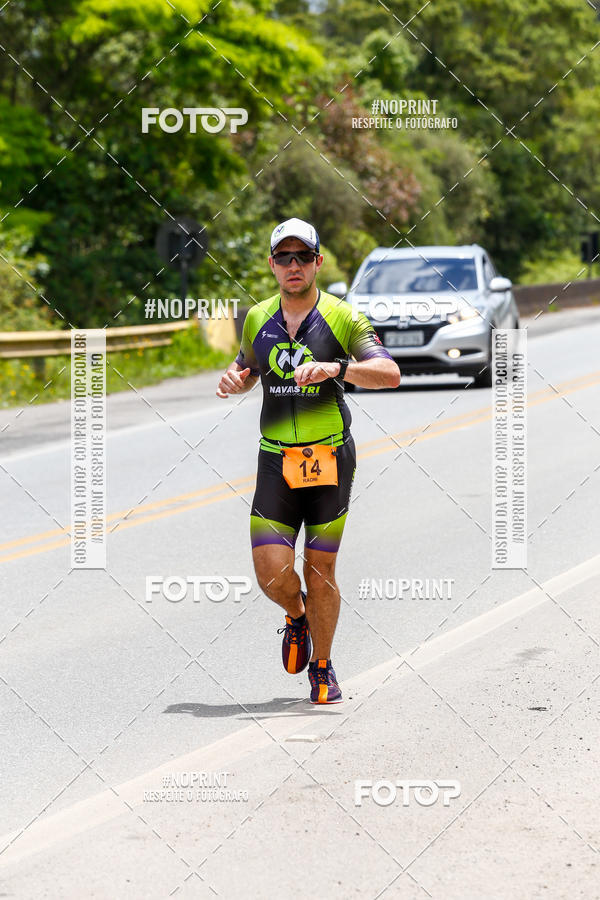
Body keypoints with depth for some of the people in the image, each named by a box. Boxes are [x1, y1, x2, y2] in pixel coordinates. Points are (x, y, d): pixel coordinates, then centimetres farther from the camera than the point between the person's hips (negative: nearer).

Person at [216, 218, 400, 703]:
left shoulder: (343, 317, -5)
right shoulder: (257, 319, 7)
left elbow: (390, 374, -14)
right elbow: (247, 367, 25)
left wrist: (335, 367, -30)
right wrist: (234, 378, 1)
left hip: (330, 459, -2)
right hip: (276, 462, 2)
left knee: (321, 568, 4)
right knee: (272, 572, -8)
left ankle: (322, 667, 22)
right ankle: (297, 614, 27)